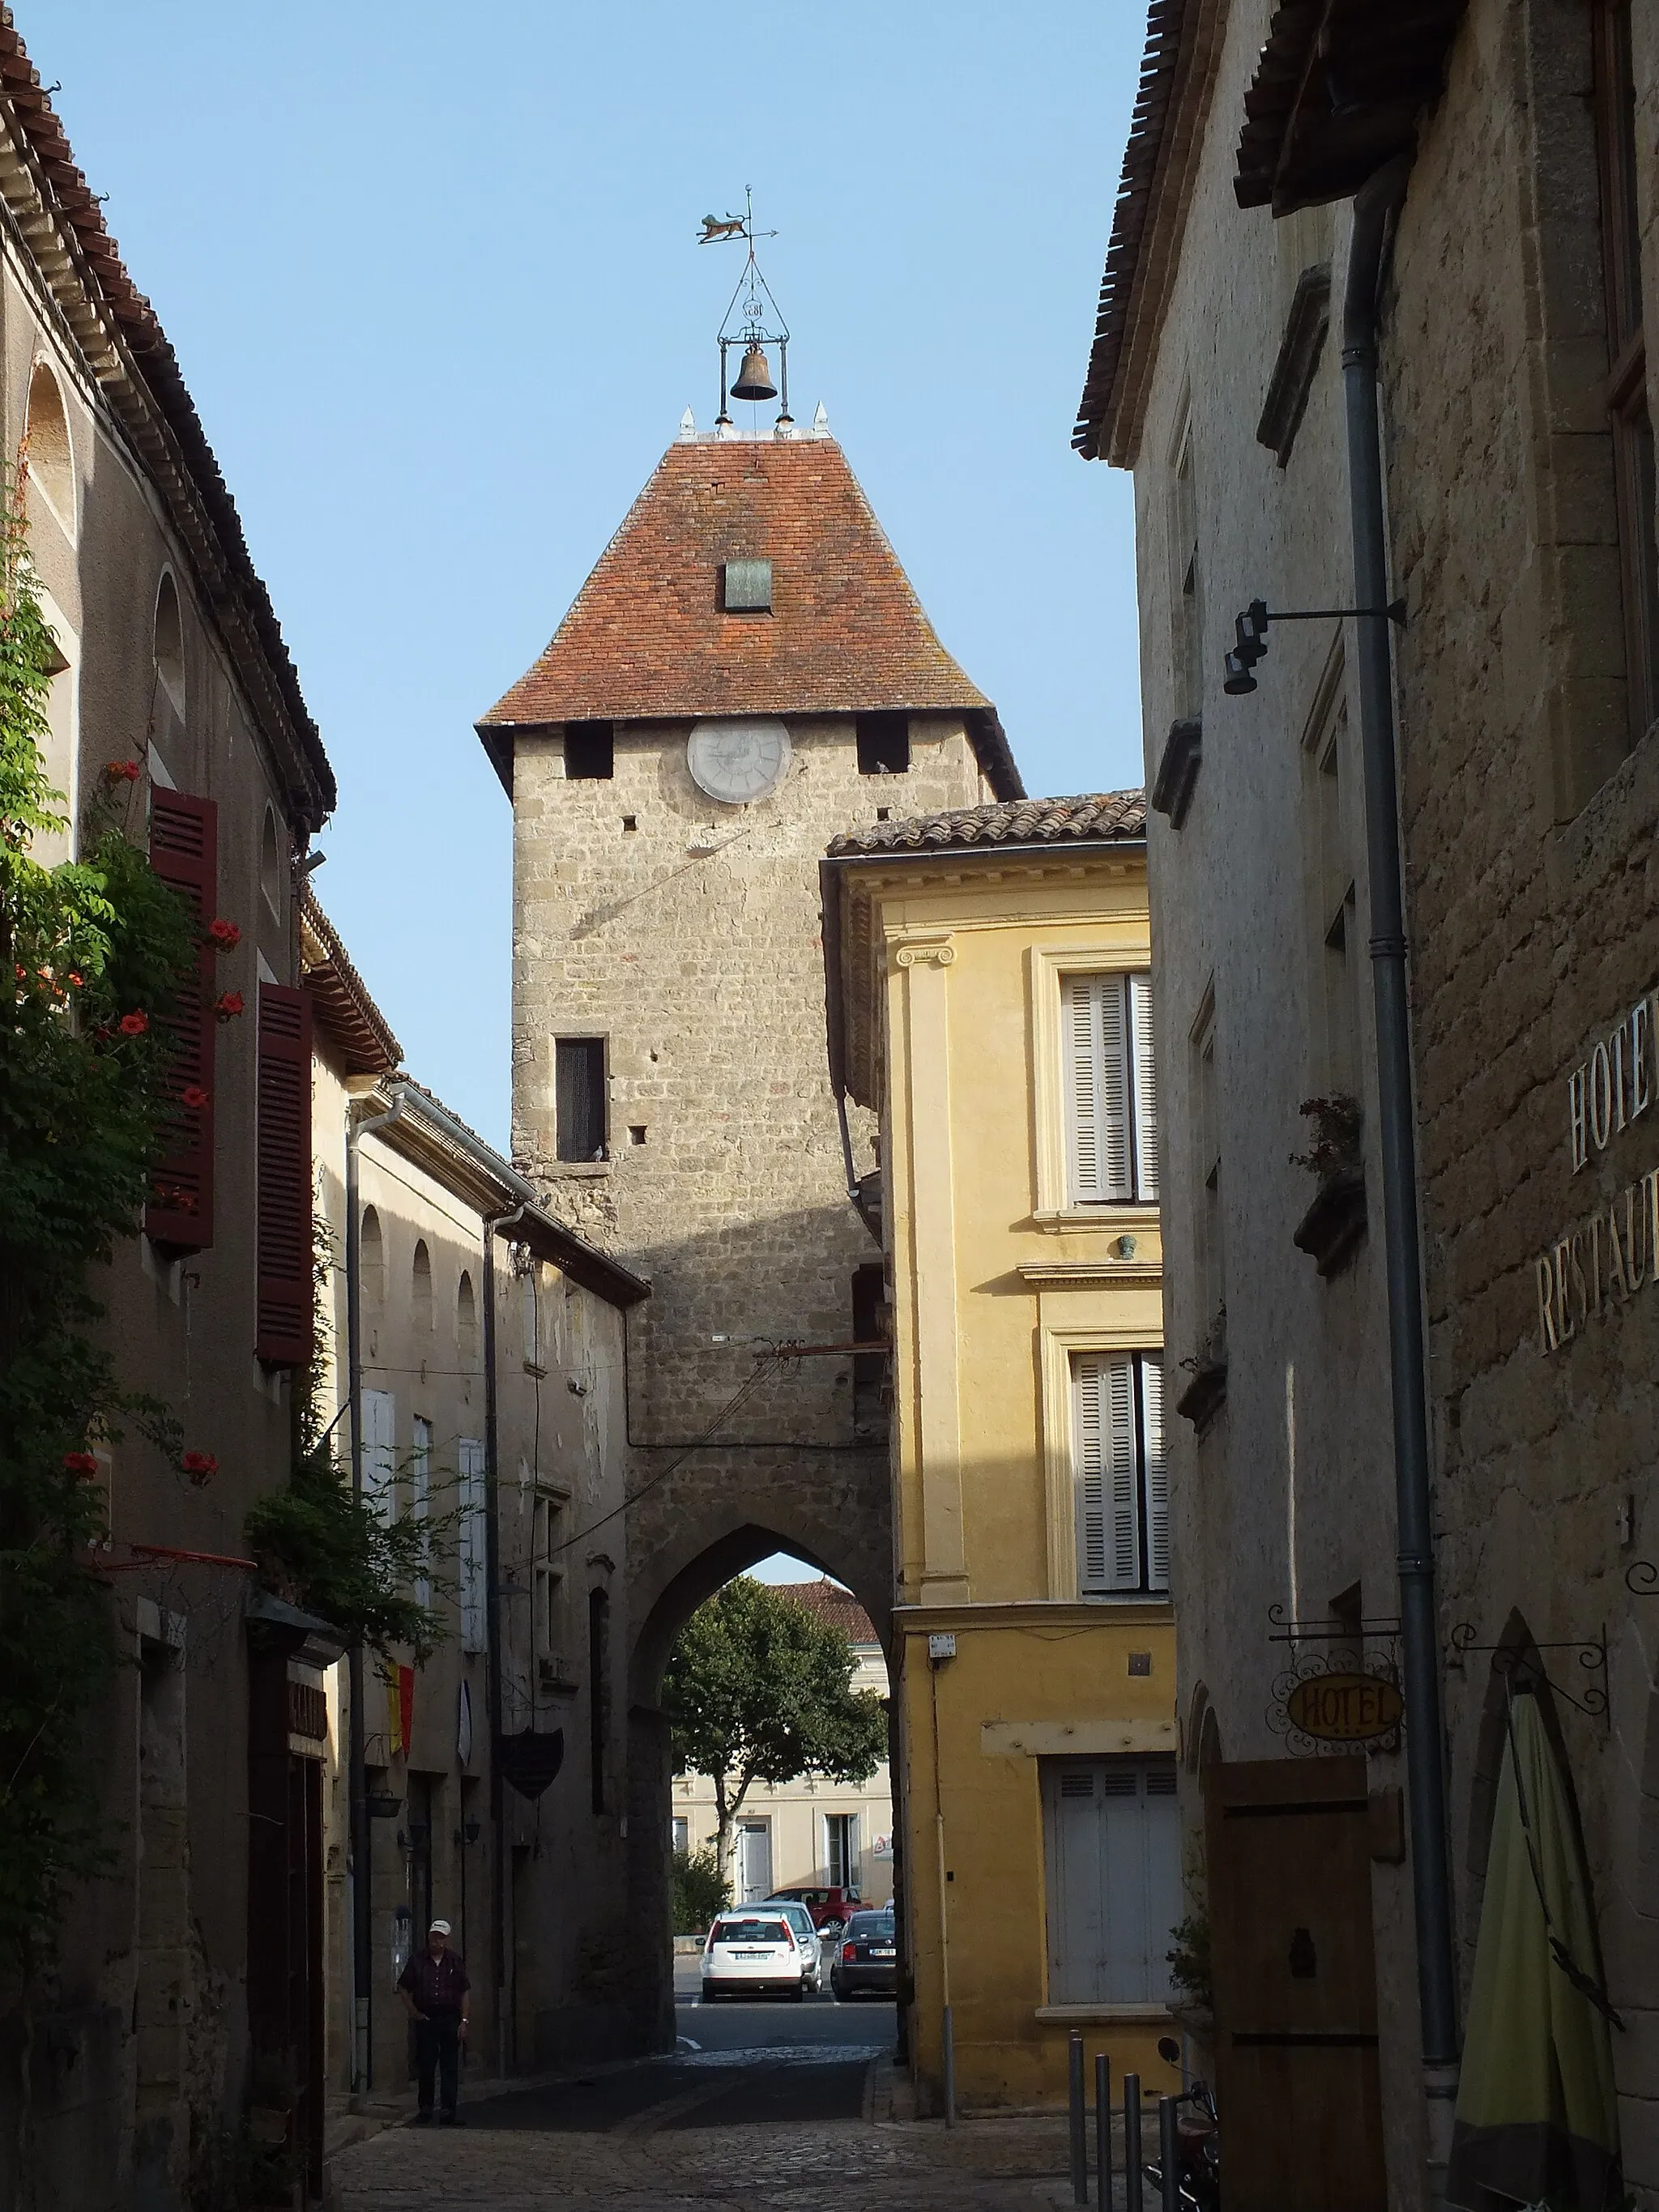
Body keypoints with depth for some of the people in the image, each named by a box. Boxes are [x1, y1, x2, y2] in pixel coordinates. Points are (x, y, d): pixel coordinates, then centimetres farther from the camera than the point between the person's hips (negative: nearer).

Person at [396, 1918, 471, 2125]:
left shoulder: (456, 1962, 6)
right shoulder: (418, 1961, 5)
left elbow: (464, 1993, 6)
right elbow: (404, 1988, 12)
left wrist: (464, 2021, -2)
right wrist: (413, 2012, 1)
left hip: (450, 2019, 0)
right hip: (425, 2020, 0)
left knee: (450, 2067, -1)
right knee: (425, 2065, 2)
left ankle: (448, 2110, 1)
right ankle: (425, 2109, 14)